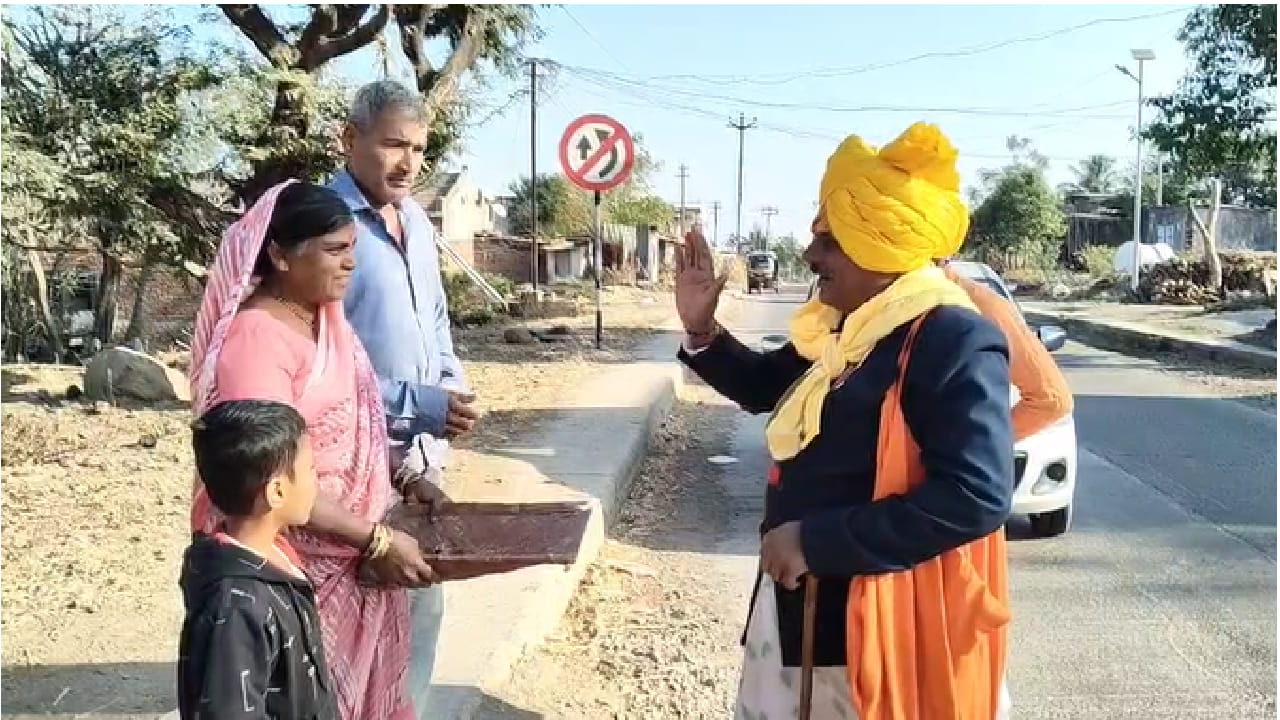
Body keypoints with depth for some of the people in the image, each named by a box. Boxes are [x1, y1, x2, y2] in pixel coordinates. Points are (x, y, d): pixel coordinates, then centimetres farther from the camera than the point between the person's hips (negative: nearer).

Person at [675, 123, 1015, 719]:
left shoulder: (954, 341, -22)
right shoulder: (840, 329, 6)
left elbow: (976, 496, -30)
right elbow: (766, 386, 22)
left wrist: (816, 541, -27)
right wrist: (701, 331, 5)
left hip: (884, 631, -8)